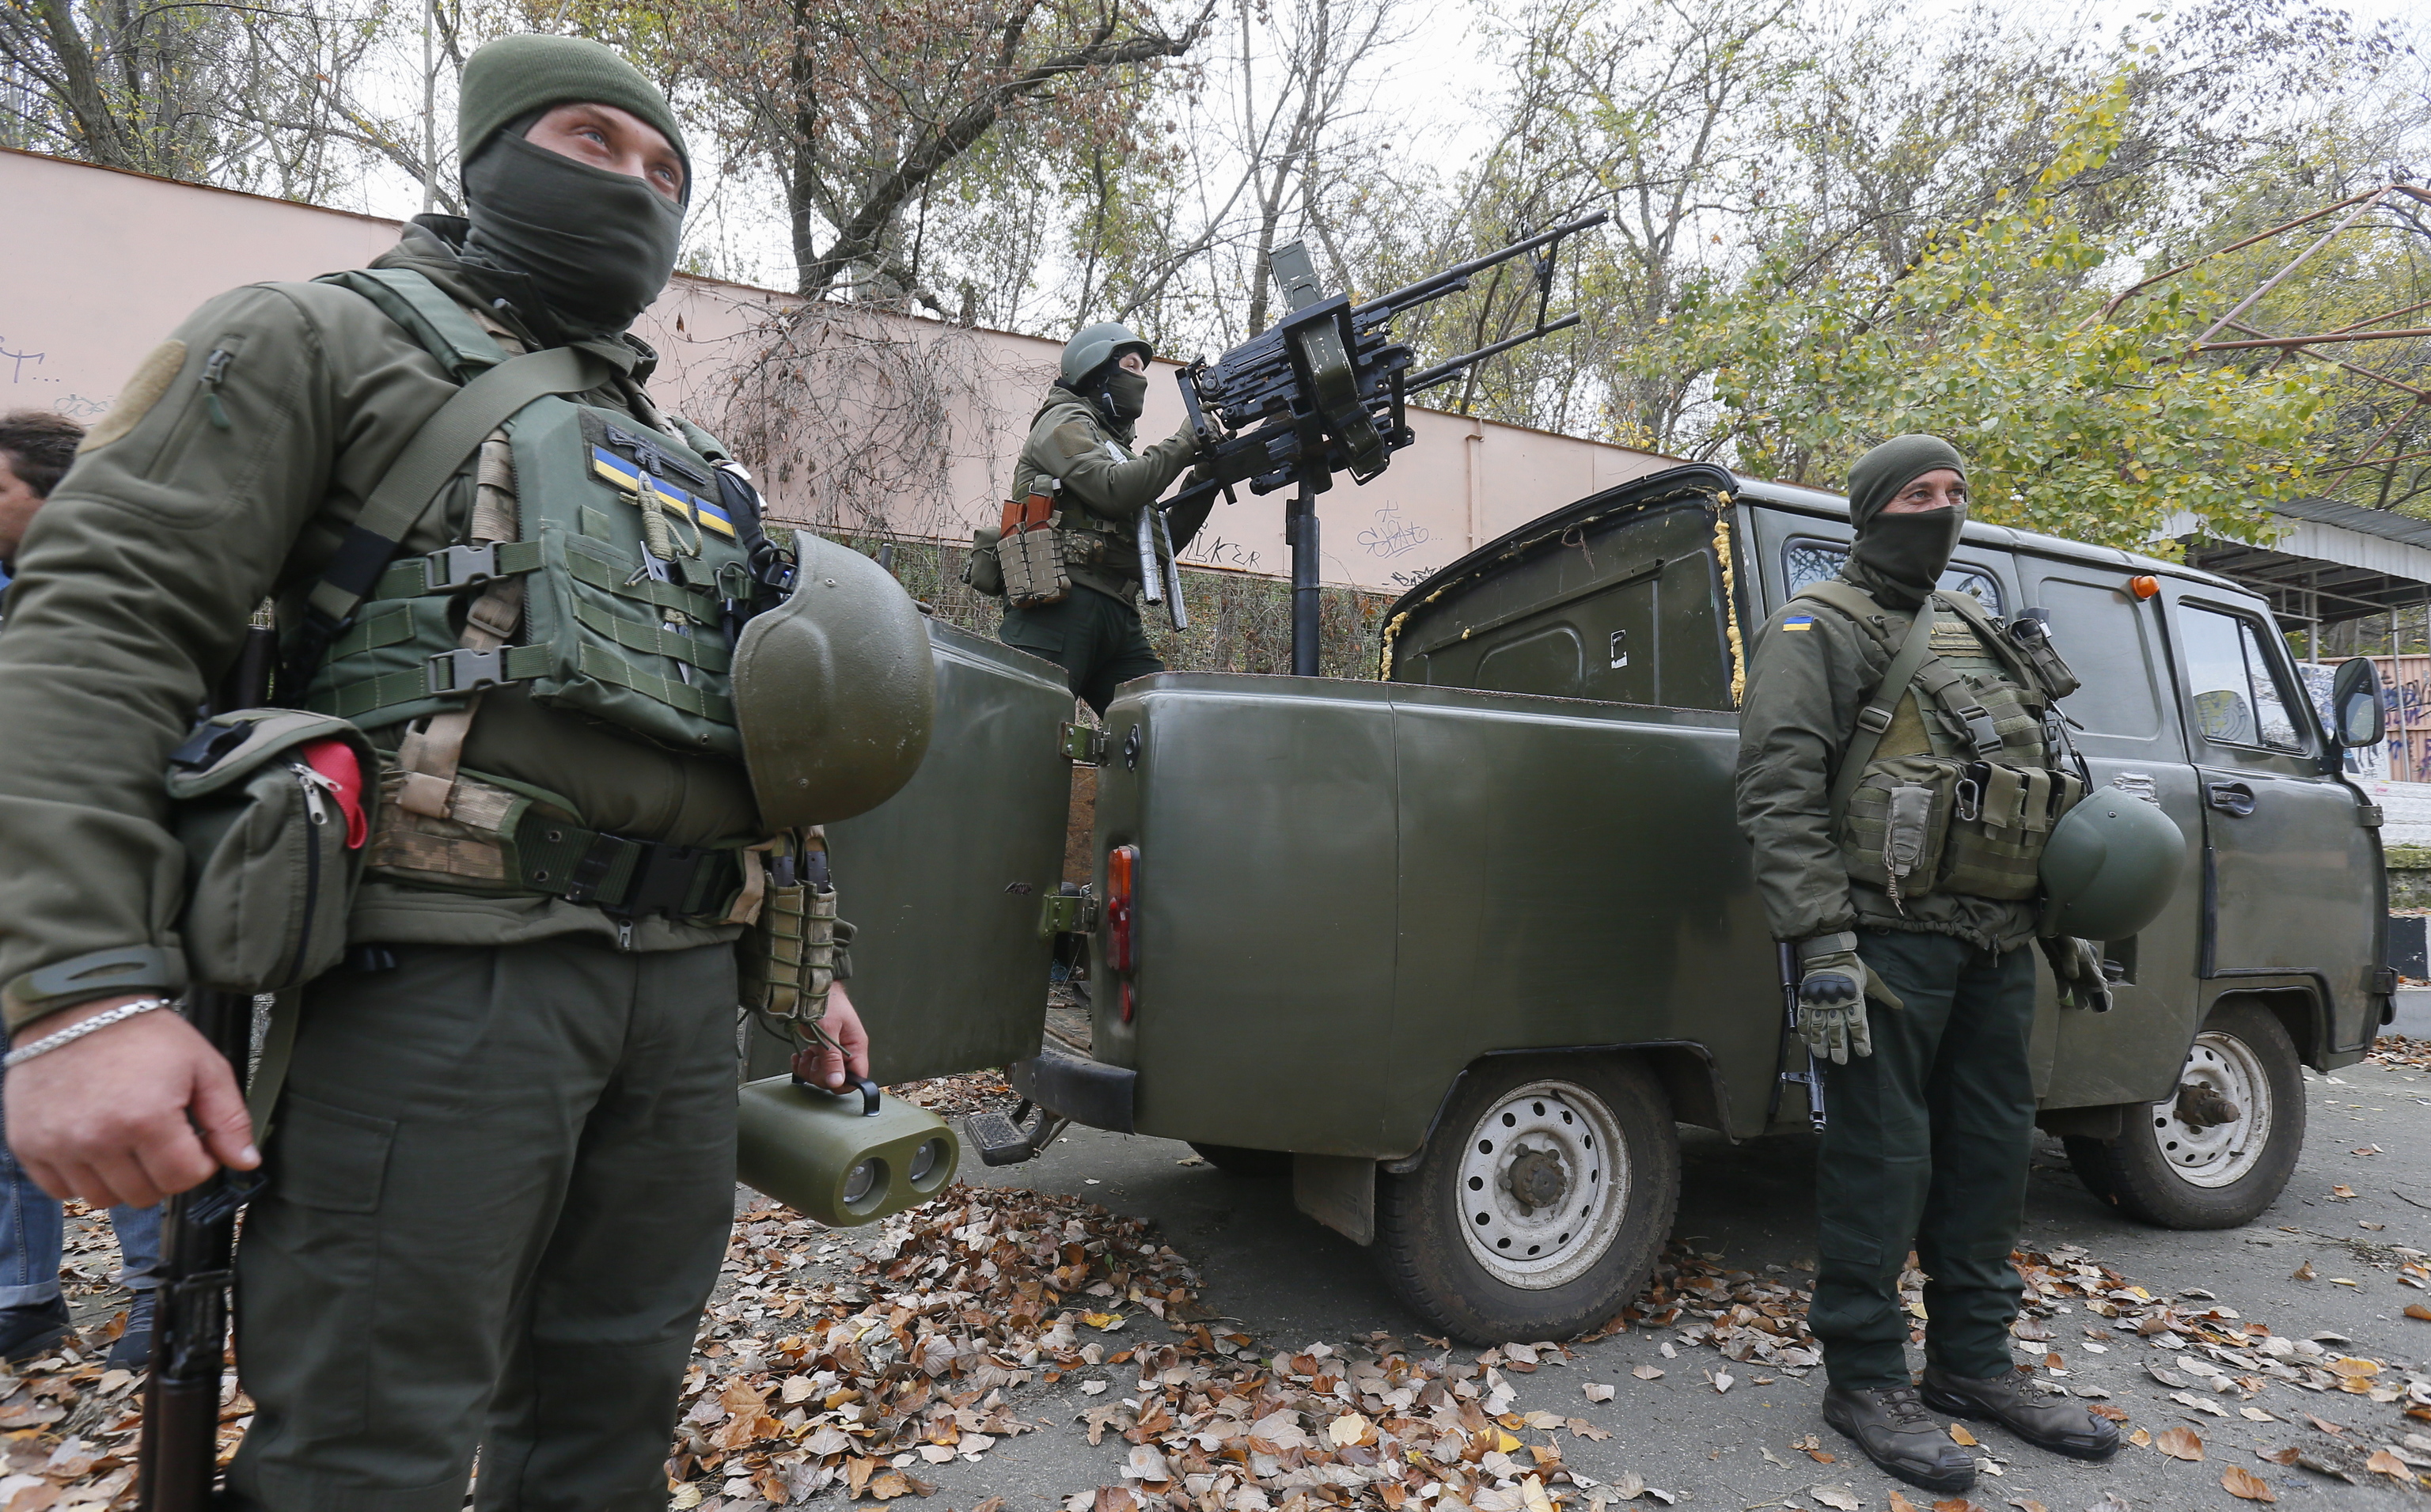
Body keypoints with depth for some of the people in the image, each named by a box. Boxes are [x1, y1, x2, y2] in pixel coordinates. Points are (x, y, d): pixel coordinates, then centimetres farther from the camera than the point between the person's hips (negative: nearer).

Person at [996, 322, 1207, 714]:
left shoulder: (1117, 447, 31)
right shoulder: (1064, 421, 8)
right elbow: (1112, 490, -12)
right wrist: (1183, 443, -2)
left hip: (1117, 615, 8)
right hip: (1063, 605, -8)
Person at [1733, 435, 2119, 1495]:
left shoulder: (1978, 635, 21)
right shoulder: (1821, 629, -4)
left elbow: (2035, 791, 25)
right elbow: (1780, 795, -16)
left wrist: (2066, 932, 20)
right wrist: (1821, 943, -24)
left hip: (1995, 946, 8)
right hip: (1889, 940, -8)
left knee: (1990, 1157, 14)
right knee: (1882, 1165, -2)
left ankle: (1973, 1364, 30)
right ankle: (1866, 1382, 13)